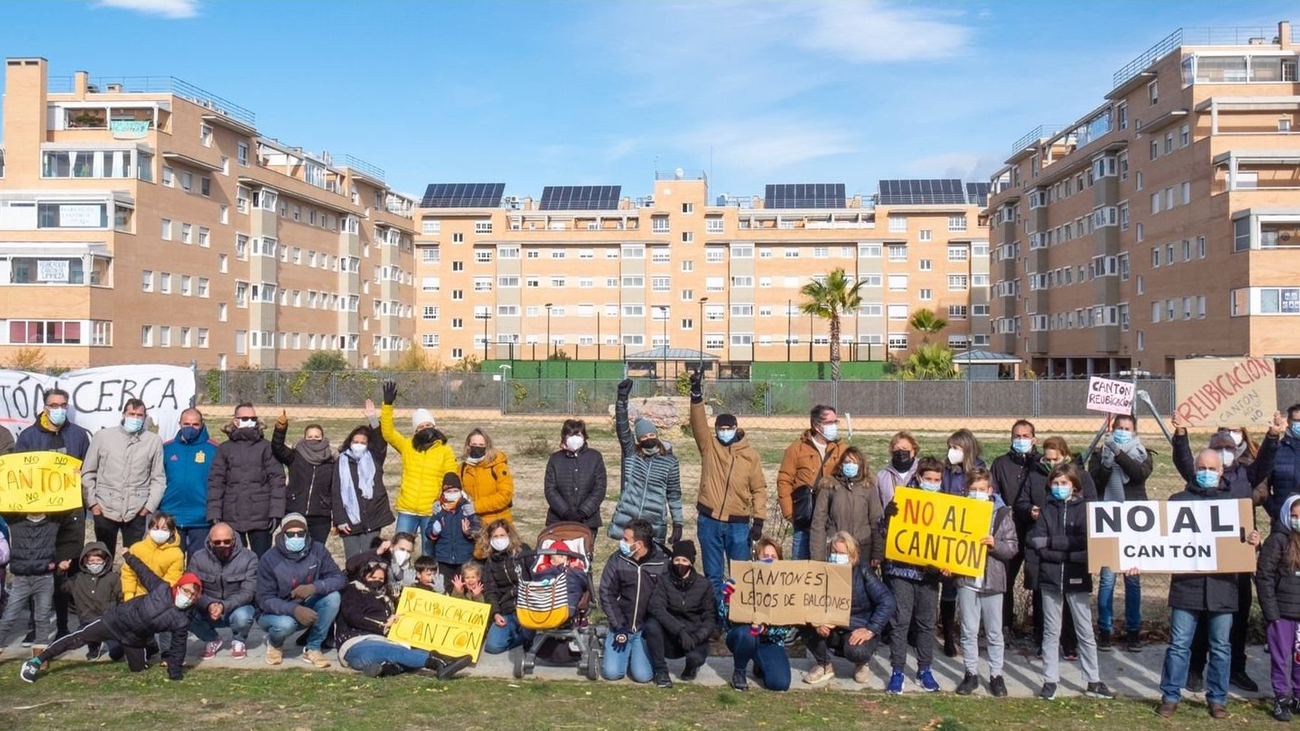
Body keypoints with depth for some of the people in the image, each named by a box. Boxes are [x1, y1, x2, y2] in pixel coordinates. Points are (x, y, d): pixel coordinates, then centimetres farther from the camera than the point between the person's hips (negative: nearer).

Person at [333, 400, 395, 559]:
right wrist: (339, 520, -4)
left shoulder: (373, 459, 7)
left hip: (372, 518, 0)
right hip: (349, 520, 0)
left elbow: (381, 441, -12)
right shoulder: (342, 461, 6)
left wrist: (373, 420, -26)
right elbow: (336, 493, 3)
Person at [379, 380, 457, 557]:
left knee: (429, 555, 8)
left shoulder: (445, 451, 1)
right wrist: (388, 404, -13)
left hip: (432, 511, -1)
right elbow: (387, 432, -5)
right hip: (407, 510, 2)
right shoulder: (407, 446, 6)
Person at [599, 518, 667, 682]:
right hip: (621, 625, 1)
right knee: (612, 672, -11)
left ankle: (638, 652, 19)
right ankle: (626, 652, 21)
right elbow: (606, 594, -4)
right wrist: (619, 626, -10)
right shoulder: (616, 561, -6)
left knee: (643, 675, -15)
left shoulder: (660, 564, -8)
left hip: (646, 629, -1)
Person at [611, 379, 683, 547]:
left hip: (654, 526, 0)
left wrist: (677, 524, 4)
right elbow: (622, 428, -10)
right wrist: (622, 398, -23)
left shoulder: (670, 461, 4)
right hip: (627, 522, 0)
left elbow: (674, 494, 8)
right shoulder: (631, 453, 4)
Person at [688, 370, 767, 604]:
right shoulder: (709, 447, 3)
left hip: (738, 523, 0)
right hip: (709, 521, 1)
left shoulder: (750, 455, 3)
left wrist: (759, 520, -3)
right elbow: (698, 423, -12)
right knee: (713, 575, 9)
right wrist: (696, 393, -26)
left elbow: (759, 488, 4)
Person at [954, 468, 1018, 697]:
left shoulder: (1002, 514, -1)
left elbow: (1013, 547, -2)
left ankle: (996, 675, 19)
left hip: (992, 580, -1)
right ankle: (971, 673, 19)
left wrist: (995, 543, -20)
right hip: (966, 579, 1)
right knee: (969, 631, 7)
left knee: (994, 632, 8)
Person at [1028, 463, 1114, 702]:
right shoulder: (1046, 509, 4)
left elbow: (1086, 542, -13)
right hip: (1050, 578, 1)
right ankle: (1050, 681, 15)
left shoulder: (1084, 509, 0)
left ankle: (1093, 682, 16)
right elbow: (1037, 544, -6)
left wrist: (1051, 542, -15)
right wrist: (1071, 554, -15)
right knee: (1051, 632, 8)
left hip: (1077, 579, -1)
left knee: (1086, 632, 7)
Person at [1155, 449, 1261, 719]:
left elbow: (1245, 536, 11)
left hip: (1221, 586, 1)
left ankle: (1217, 698, 22)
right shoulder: (1179, 501, 6)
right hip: (1186, 584, -1)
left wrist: (1253, 542, -12)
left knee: (1221, 646, 10)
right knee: (1179, 644, 3)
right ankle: (1170, 697, 12)